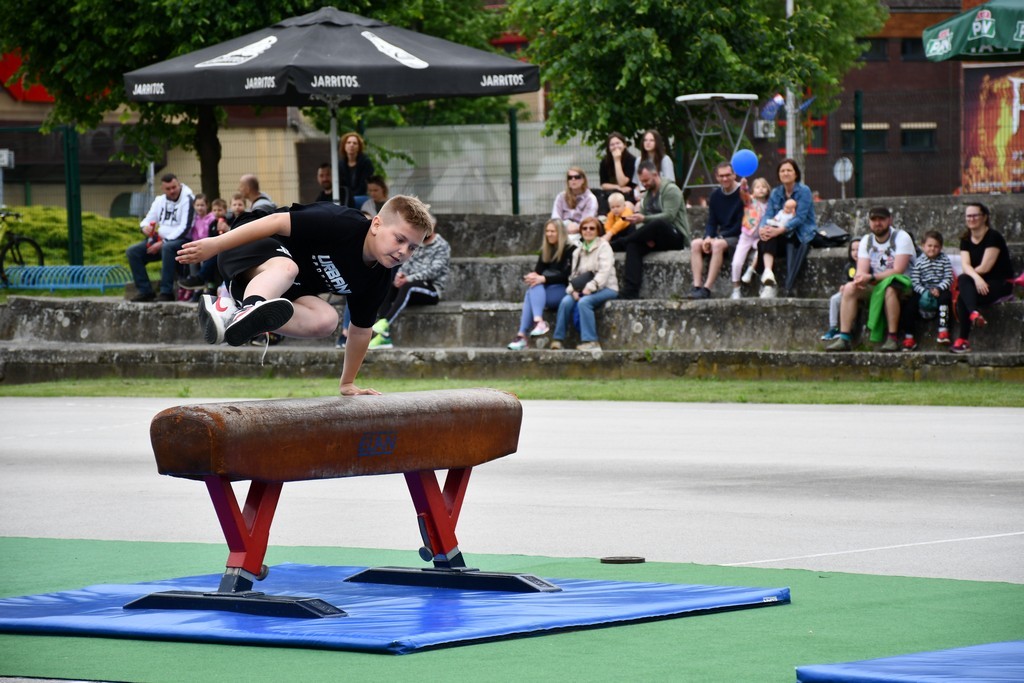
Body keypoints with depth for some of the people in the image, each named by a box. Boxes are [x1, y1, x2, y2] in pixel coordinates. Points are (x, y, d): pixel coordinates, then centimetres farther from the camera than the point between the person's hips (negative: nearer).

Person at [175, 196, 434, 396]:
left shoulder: (378, 278, -2)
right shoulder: (343, 225, -26)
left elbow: (361, 328, 12)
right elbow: (278, 222, -27)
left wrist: (347, 383, 14)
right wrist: (215, 244, -29)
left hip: (289, 288, 7)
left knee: (326, 320, -21)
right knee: (286, 268, -40)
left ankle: (236, 321, -36)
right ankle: (251, 308, -72)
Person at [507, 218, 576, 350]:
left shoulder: (570, 250, -5)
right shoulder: (545, 251, 16)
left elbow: (566, 275, -15)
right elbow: (538, 270, 9)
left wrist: (543, 279, -26)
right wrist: (532, 276, -17)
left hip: (564, 290, -5)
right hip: (549, 289, 5)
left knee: (534, 288, -29)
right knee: (532, 289, -28)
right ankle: (522, 336, -41)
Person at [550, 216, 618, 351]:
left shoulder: (603, 247, -1)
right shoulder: (578, 251, 18)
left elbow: (604, 271, -14)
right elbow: (574, 274, 11)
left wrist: (590, 287, -25)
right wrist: (573, 289, -10)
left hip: (605, 288, -5)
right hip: (584, 289, 5)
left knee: (584, 301, -34)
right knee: (566, 301, -24)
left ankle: (591, 341, -32)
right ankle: (557, 339, -21)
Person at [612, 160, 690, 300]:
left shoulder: (670, 190, -5)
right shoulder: (647, 194, 19)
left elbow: (668, 216, -18)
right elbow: (641, 218, 11)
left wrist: (643, 219, -28)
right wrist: (646, 236, -11)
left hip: (676, 237, -6)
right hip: (658, 239, 6)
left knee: (658, 224, -39)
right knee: (633, 245, -27)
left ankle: (617, 244, -26)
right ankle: (630, 291, -41)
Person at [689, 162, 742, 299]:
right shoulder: (715, 196, 11)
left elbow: (741, 224, -14)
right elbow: (711, 222, 12)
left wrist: (717, 238, -16)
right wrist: (708, 237, -10)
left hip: (737, 237, -7)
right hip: (721, 236, 7)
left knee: (718, 244, -35)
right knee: (695, 244, -18)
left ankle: (707, 288, -39)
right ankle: (697, 286, -28)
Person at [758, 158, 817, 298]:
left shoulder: (804, 191, -5)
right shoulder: (776, 193, 11)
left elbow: (800, 218, -16)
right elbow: (768, 215, 1)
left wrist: (780, 230, -29)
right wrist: (763, 228, -24)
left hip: (802, 235, -4)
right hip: (784, 235, 4)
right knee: (767, 234, -28)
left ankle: (788, 290, -51)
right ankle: (768, 274, -47)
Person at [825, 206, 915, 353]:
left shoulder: (901, 237, -10)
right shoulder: (866, 241, 7)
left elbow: (898, 270, -20)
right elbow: (861, 271, -3)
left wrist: (871, 278, -27)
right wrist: (860, 280, -28)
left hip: (902, 286, -6)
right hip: (875, 286, 6)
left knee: (889, 289, -39)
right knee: (849, 288, -18)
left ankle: (892, 339, -36)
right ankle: (844, 339, -22)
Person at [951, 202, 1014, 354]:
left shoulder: (993, 237, -10)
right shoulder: (966, 240, 10)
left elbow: (985, 267, -16)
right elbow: (965, 266, -7)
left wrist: (972, 273, -2)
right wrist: (976, 277, -27)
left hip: (1001, 284, -6)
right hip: (979, 283, 6)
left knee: (962, 298, -30)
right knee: (963, 280, -30)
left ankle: (963, 340, -38)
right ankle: (974, 313, -52)